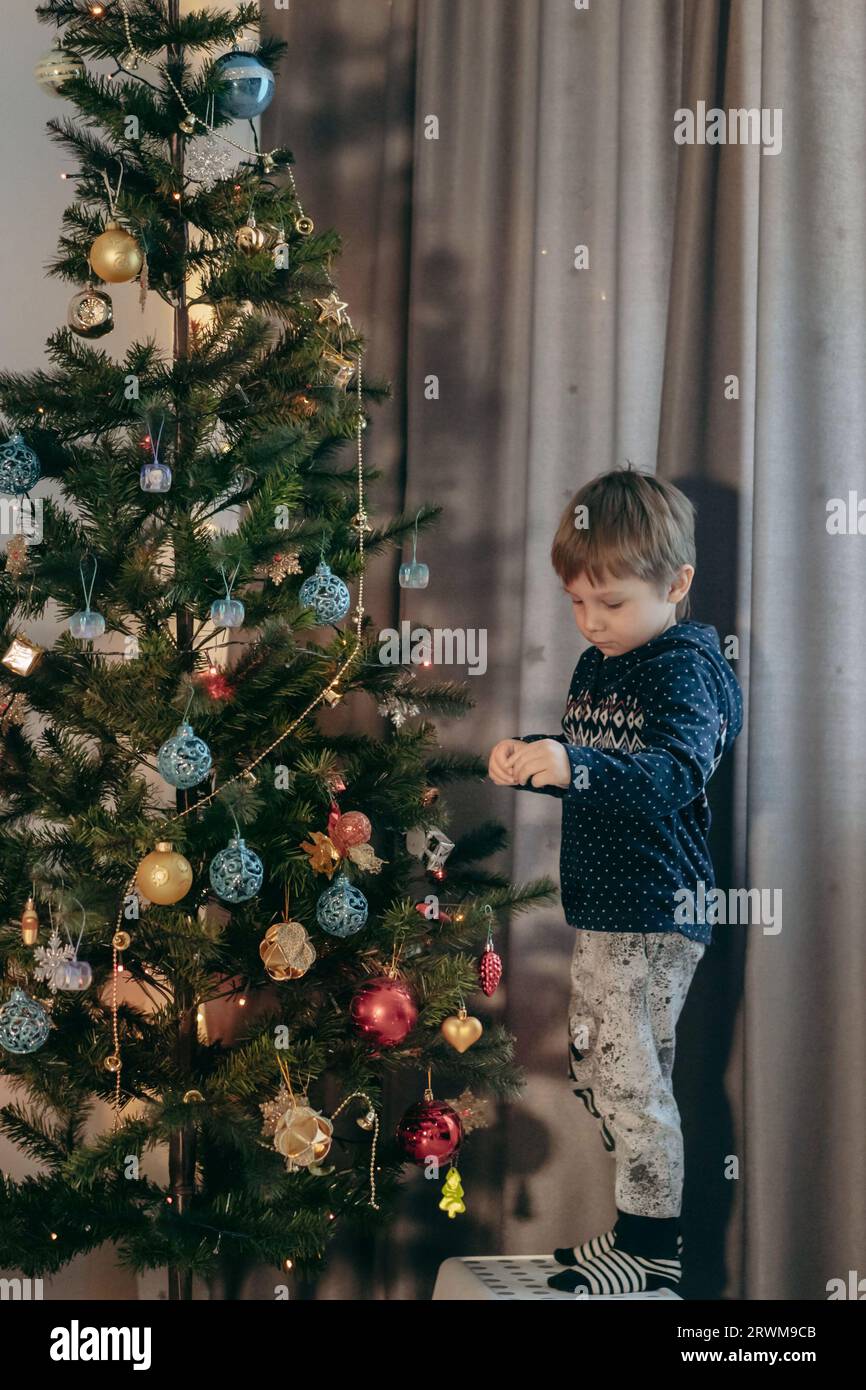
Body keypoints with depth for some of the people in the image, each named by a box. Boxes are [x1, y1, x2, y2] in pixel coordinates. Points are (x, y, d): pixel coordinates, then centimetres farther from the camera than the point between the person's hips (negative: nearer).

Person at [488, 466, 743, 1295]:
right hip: (603, 908, 10)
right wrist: (527, 764, 1)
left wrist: (574, 764, -42)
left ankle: (649, 1246, 8)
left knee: (629, 1075, -6)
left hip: (652, 915, -10)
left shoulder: (683, 671, -14)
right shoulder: (596, 666, 13)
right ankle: (644, 1225, 29)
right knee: (592, 1069, 16)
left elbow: (675, 776, -29)